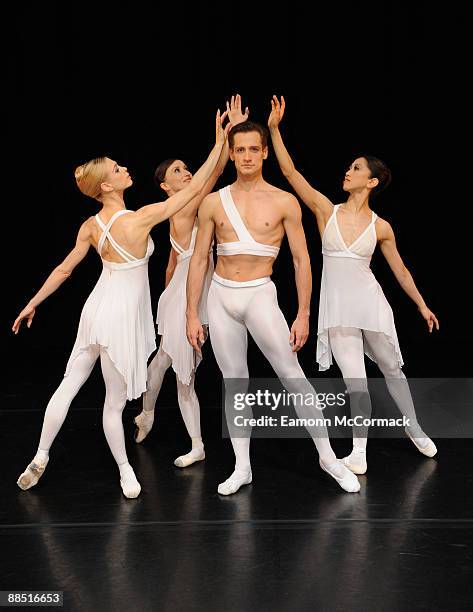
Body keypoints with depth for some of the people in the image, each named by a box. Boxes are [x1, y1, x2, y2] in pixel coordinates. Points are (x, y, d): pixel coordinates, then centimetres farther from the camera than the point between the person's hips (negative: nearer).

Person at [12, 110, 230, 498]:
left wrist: (33, 302, 18)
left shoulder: (91, 226, -1)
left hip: (98, 309, 7)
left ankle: (40, 458, 23)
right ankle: (125, 471, 25)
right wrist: (220, 143, -13)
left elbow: (64, 269, 6)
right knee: (115, 401, 8)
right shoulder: (140, 218, -20)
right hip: (121, 316, -6)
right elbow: (193, 190, -18)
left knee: (69, 385, 15)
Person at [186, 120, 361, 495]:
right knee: (234, 383, 8)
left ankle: (329, 457, 8)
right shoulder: (214, 203, 4)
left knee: (293, 376, -5)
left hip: (259, 295, -2)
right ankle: (242, 467, 17)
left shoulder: (284, 202, -2)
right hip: (221, 296, 3)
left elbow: (301, 259, 0)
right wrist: (192, 315, 4)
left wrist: (303, 315, -4)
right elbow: (199, 260, 7)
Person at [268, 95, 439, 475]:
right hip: (337, 306, 0)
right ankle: (359, 454, 1)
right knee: (354, 378, -6)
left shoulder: (380, 227, -2)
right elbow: (290, 172, -9)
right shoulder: (327, 211, -1)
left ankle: (415, 429, 36)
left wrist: (422, 305, 14)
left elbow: (400, 270, 10)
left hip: (369, 301, 0)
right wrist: (275, 129, -14)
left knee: (391, 368, 14)